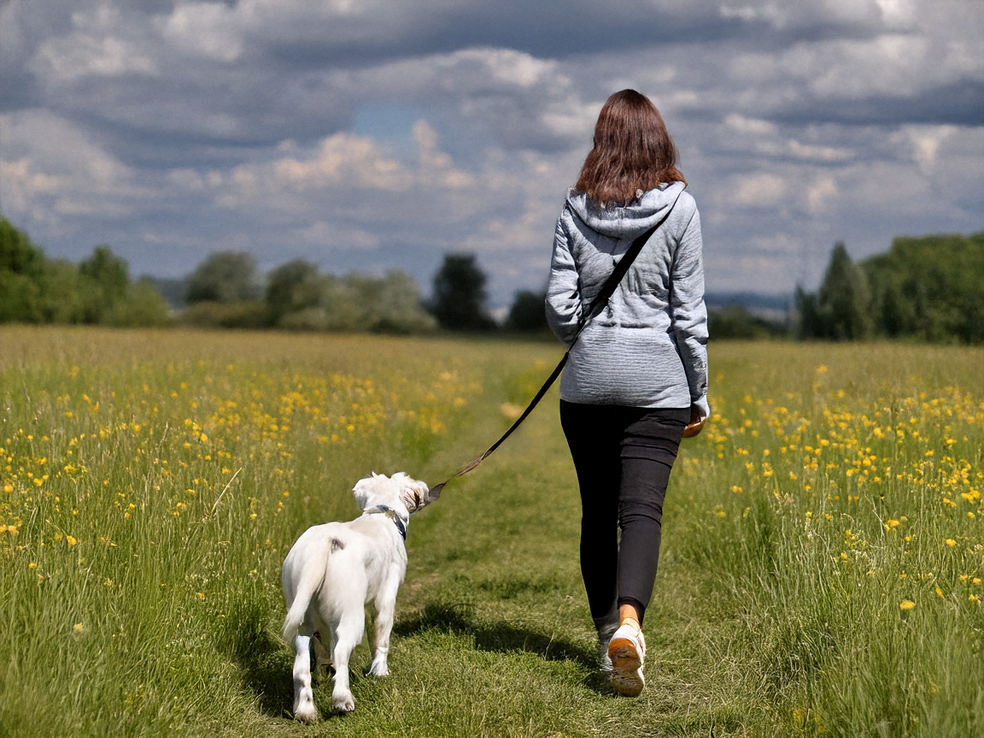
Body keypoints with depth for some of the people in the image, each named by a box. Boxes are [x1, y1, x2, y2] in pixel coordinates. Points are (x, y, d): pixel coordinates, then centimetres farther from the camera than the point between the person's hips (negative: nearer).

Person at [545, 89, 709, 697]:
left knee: (598, 511, 13)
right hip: (657, 383, -2)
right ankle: (628, 621, -28)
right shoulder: (679, 208, -4)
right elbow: (689, 312, -3)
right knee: (642, 508, -7)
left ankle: (608, 630, 23)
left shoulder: (575, 209, 1)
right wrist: (699, 394, 5)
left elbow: (559, 309, 0)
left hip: (588, 380, 2)